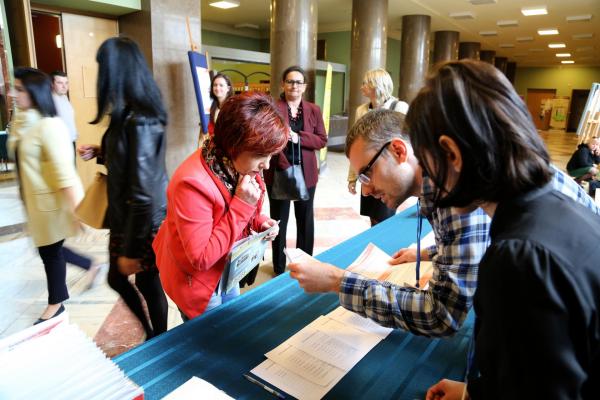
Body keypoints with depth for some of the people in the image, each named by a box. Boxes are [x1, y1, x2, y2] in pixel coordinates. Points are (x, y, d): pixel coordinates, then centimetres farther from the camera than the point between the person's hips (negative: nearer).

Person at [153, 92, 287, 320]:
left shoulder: (239, 165, -11)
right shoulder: (193, 182, -36)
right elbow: (200, 258, -33)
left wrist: (258, 222, -14)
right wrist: (241, 206, -35)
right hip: (196, 281, -7)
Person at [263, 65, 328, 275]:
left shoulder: (313, 110, 5)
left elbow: (322, 140, 0)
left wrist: (299, 137, -16)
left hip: (306, 172, 3)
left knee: (305, 219, 15)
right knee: (279, 220, 9)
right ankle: (279, 267, 25)